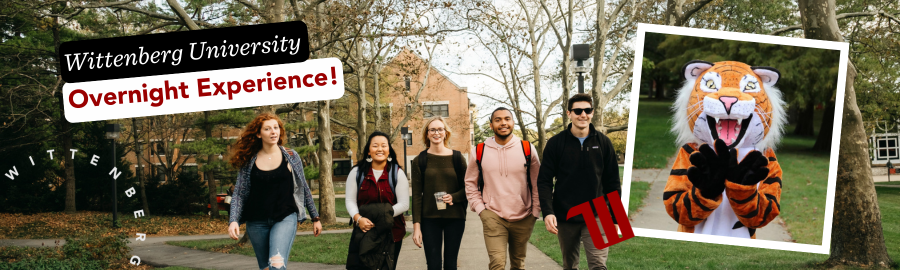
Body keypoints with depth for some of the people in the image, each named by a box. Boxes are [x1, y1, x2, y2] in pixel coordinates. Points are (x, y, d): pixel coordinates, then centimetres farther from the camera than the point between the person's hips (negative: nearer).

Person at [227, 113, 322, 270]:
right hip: (257, 222, 2)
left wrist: (315, 218, 10)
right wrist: (233, 220, -12)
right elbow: (239, 194, 2)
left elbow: (304, 189, 8)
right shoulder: (249, 161, 1)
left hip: (285, 218, -2)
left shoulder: (291, 156, 1)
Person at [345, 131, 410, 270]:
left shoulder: (397, 173, 1)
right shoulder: (357, 172, 5)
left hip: (391, 232, 0)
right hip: (363, 231, 1)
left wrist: (384, 215, -17)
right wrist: (358, 218, -15)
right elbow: (350, 200, 3)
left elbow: (404, 204, -4)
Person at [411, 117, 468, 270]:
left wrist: (454, 197, -13)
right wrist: (416, 225, -5)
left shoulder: (457, 158, 4)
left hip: (455, 218, 1)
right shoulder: (419, 160, 3)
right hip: (430, 219, -1)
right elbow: (416, 195, 2)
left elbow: (467, 187, 8)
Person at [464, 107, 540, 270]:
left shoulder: (527, 149, 0)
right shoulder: (479, 152, 1)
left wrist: (535, 212, 2)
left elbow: (537, 183, 6)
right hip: (493, 217, -1)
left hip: (523, 219, 1)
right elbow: (470, 183, 10)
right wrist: (480, 209, 1)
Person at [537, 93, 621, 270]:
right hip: (565, 218, 0)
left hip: (596, 217, 0)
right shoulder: (555, 143, -2)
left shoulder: (603, 143, 1)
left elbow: (612, 183, 6)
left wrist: (615, 218, 5)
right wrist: (547, 212, -16)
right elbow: (544, 181, -3)